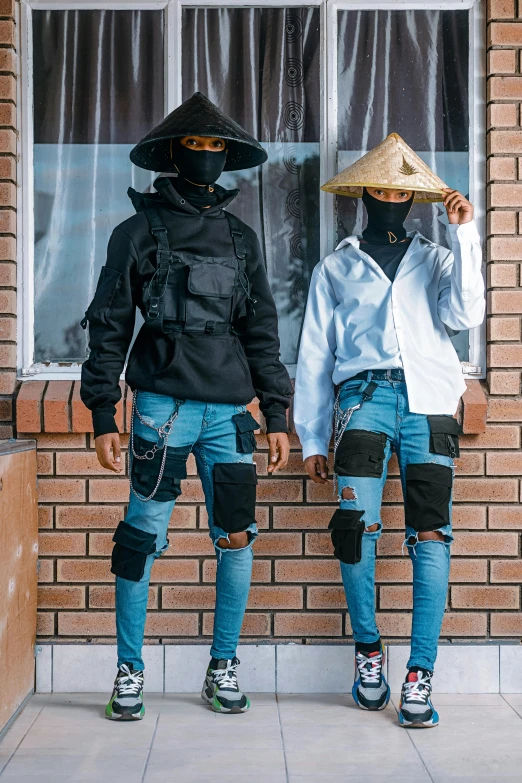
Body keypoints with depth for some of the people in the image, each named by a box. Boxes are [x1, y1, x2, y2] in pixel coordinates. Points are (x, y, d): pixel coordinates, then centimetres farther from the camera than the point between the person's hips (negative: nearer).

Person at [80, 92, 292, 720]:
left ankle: (223, 668, 19)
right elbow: (109, 326, 4)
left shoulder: (241, 238, 16)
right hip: (162, 403, -3)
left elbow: (261, 331, 16)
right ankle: (129, 672, 13)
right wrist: (102, 415, -2)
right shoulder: (138, 231, 6)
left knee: (237, 537, 3)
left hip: (230, 409, 3)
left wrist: (276, 416, 10)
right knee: (143, 537, -1)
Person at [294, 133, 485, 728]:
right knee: (356, 524, -16)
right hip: (365, 394, 0)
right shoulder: (335, 269, 22)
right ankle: (368, 647, 6)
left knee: (431, 535, -10)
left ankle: (420, 675, -6)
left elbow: (464, 314, 3)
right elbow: (314, 356, 18)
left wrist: (464, 236, 2)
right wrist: (311, 439, 11)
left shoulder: (436, 260, 23)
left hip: (429, 400, 1)